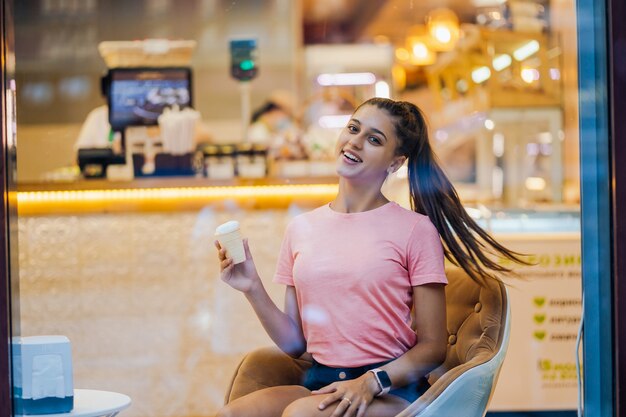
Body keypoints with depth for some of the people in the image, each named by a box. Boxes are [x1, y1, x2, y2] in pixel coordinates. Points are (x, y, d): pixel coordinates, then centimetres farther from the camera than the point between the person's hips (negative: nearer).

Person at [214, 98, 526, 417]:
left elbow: (432, 347, -2)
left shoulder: (415, 229, -3)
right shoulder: (300, 229, 10)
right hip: (318, 383, 4)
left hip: (390, 390, -4)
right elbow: (294, 343, 11)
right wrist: (253, 289, -2)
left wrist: (371, 382, -16)